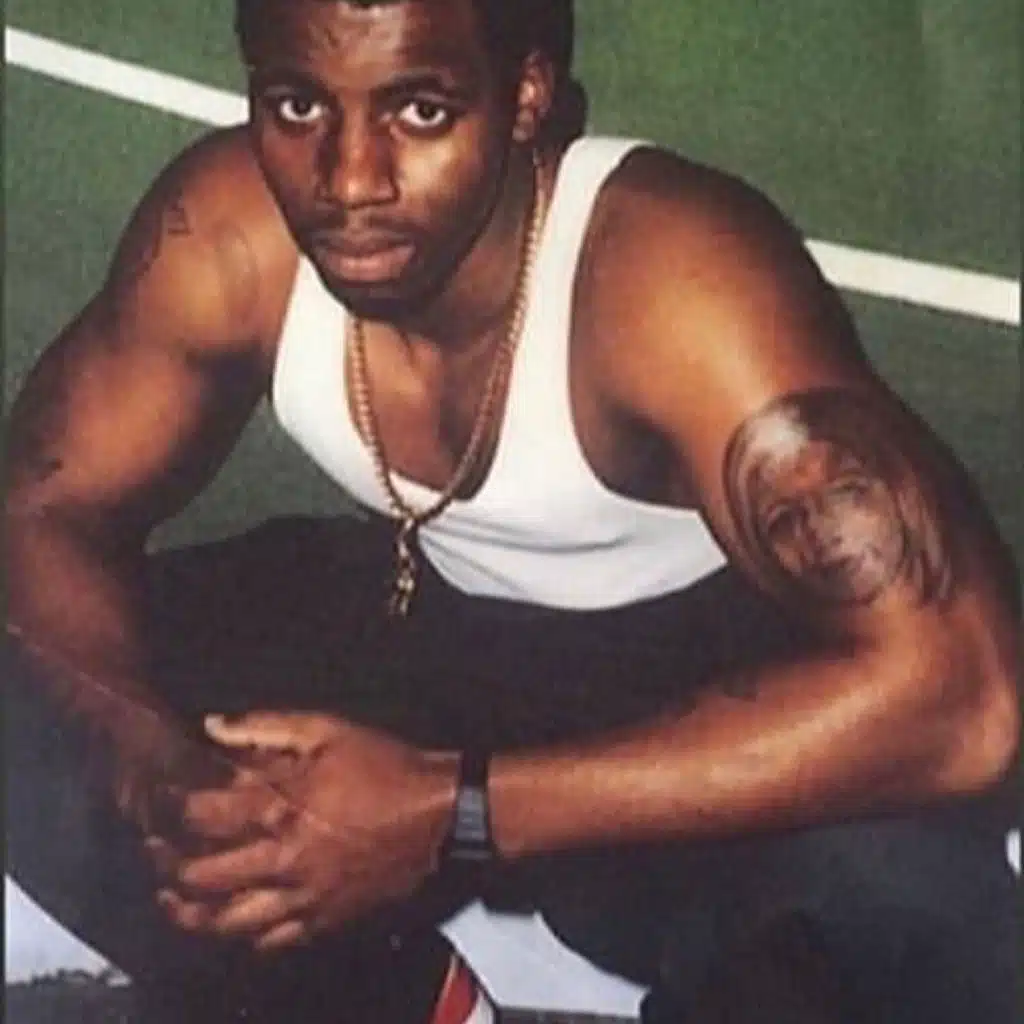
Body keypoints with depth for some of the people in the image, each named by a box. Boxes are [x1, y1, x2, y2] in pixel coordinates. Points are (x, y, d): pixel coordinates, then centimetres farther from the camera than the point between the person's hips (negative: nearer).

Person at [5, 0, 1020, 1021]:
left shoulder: (674, 280, -33)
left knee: (898, 895, -36)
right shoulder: (223, 231, -20)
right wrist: (160, 765, -30)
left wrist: (455, 809, -42)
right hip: (430, 627, 5)